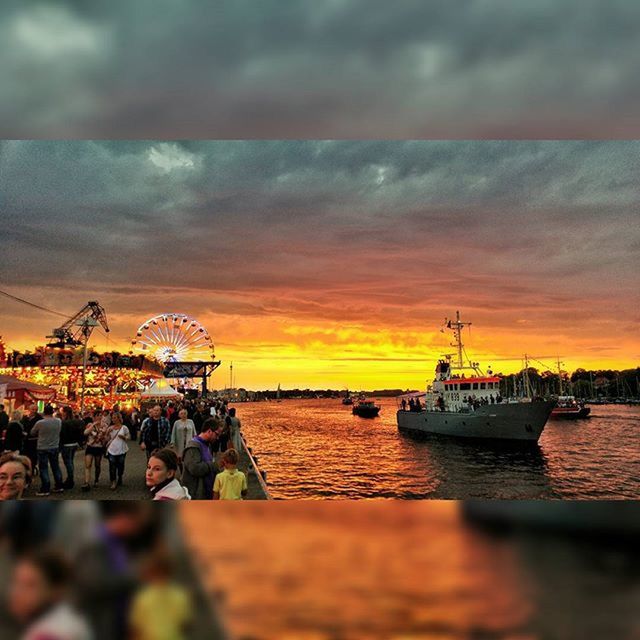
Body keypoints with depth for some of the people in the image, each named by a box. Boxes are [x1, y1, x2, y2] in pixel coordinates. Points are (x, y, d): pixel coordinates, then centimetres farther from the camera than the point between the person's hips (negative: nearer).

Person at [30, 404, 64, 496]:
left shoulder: (40, 423, -17)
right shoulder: (59, 421, -7)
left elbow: (32, 433, 0)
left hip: (43, 448, -4)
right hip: (55, 447, 4)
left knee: (43, 468, 4)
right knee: (56, 467, 14)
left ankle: (45, 489, 6)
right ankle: (59, 486, 20)